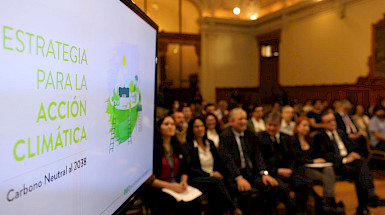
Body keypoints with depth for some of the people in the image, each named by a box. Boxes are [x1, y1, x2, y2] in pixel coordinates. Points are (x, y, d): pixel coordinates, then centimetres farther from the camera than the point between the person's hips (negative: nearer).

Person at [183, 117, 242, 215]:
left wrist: (219, 173, -2)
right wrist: (210, 175, -13)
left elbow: (219, 162, 21)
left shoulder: (210, 143, 20)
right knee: (217, 181, -35)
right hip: (197, 181, -4)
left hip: (215, 179, 4)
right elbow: (190, 169, -8)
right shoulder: (187, 146, 2)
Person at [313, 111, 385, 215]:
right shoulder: (320, 136, 0)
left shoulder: (341, 133, 24)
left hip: (349, 158, 6)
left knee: (362, 162, -28)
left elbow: (353, 145, 19)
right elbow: (326, 155, -10)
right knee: (358, 173, -30)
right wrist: (344, 159, -18)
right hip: (336, 164, -5)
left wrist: (353, 153, -5)